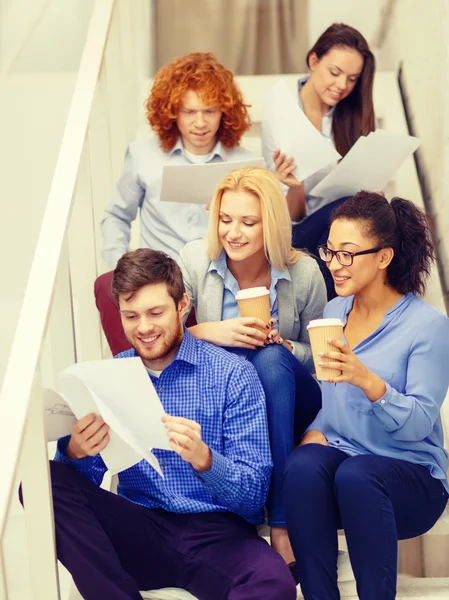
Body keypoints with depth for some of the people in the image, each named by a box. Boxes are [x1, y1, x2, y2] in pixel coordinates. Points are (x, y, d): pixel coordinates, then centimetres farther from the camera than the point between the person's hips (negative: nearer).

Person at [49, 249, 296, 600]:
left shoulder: (233, 375, -2)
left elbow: (253, 496, -6)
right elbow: (80, 485, 4)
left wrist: (203, 458, -26)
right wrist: (75, 452, -20)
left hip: (217, 532, -3)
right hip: (139, 533, 4)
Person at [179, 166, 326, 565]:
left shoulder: (303, 271, -8)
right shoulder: (195, 259, -7)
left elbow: (319, 356, 2)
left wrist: (282, 345, -20)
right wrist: (210, 332, -25)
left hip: (288, 404, 0)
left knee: (271, 357, -33)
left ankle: (281, 524, -35)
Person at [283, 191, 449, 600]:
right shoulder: (333, 311, 10)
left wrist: (369, 381, -31)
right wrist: (313, 430, -7)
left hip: (410, 476, -4)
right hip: (338, 457, 4)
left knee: (355, 475, -36)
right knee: (303, 466, -30)